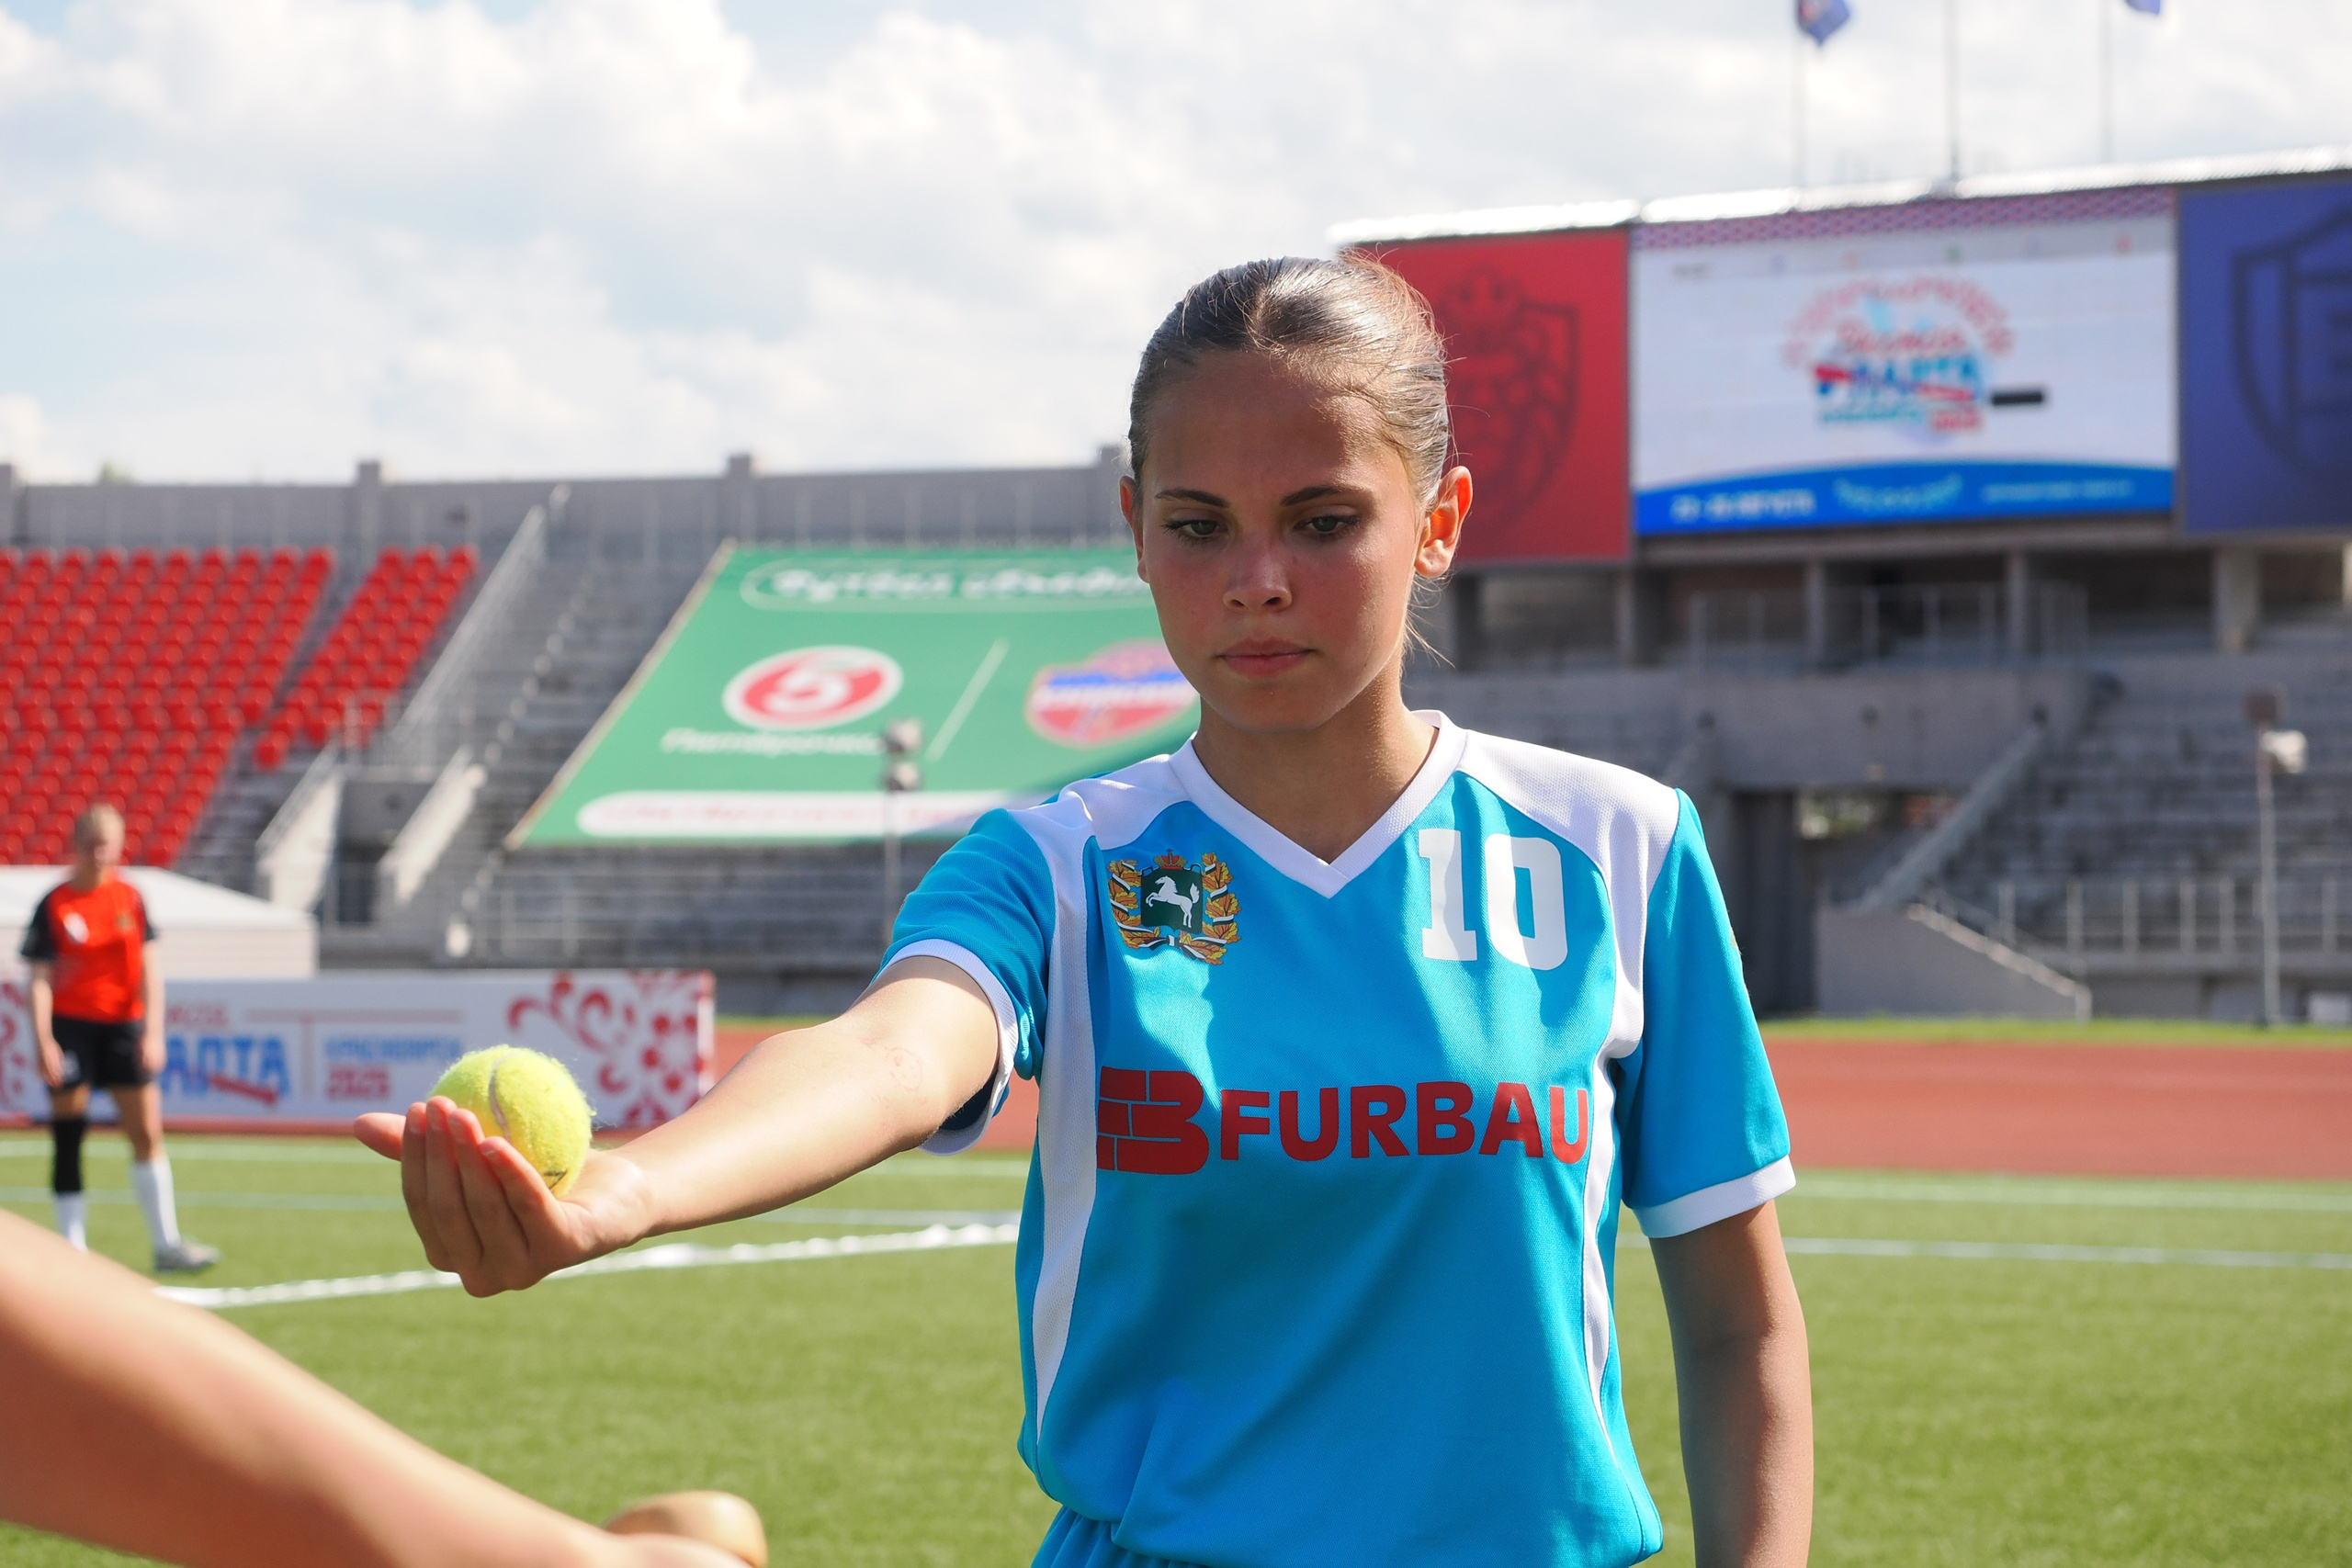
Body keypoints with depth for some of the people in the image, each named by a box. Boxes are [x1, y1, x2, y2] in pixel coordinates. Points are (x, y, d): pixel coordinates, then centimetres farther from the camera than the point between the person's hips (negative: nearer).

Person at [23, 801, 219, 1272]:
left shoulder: (129, 897, 4)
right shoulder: (54, 906, -4)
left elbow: (149, 968, 4)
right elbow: (40, 978, -6)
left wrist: (153, 1032, -5)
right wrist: (44, 1040, -15)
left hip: (123, 1022, 3)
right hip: (71, 1025, -3)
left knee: (147, 1131, -1)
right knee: (68, 1140, 0)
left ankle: (167, 1243, 4)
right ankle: (74, 1248, 6)